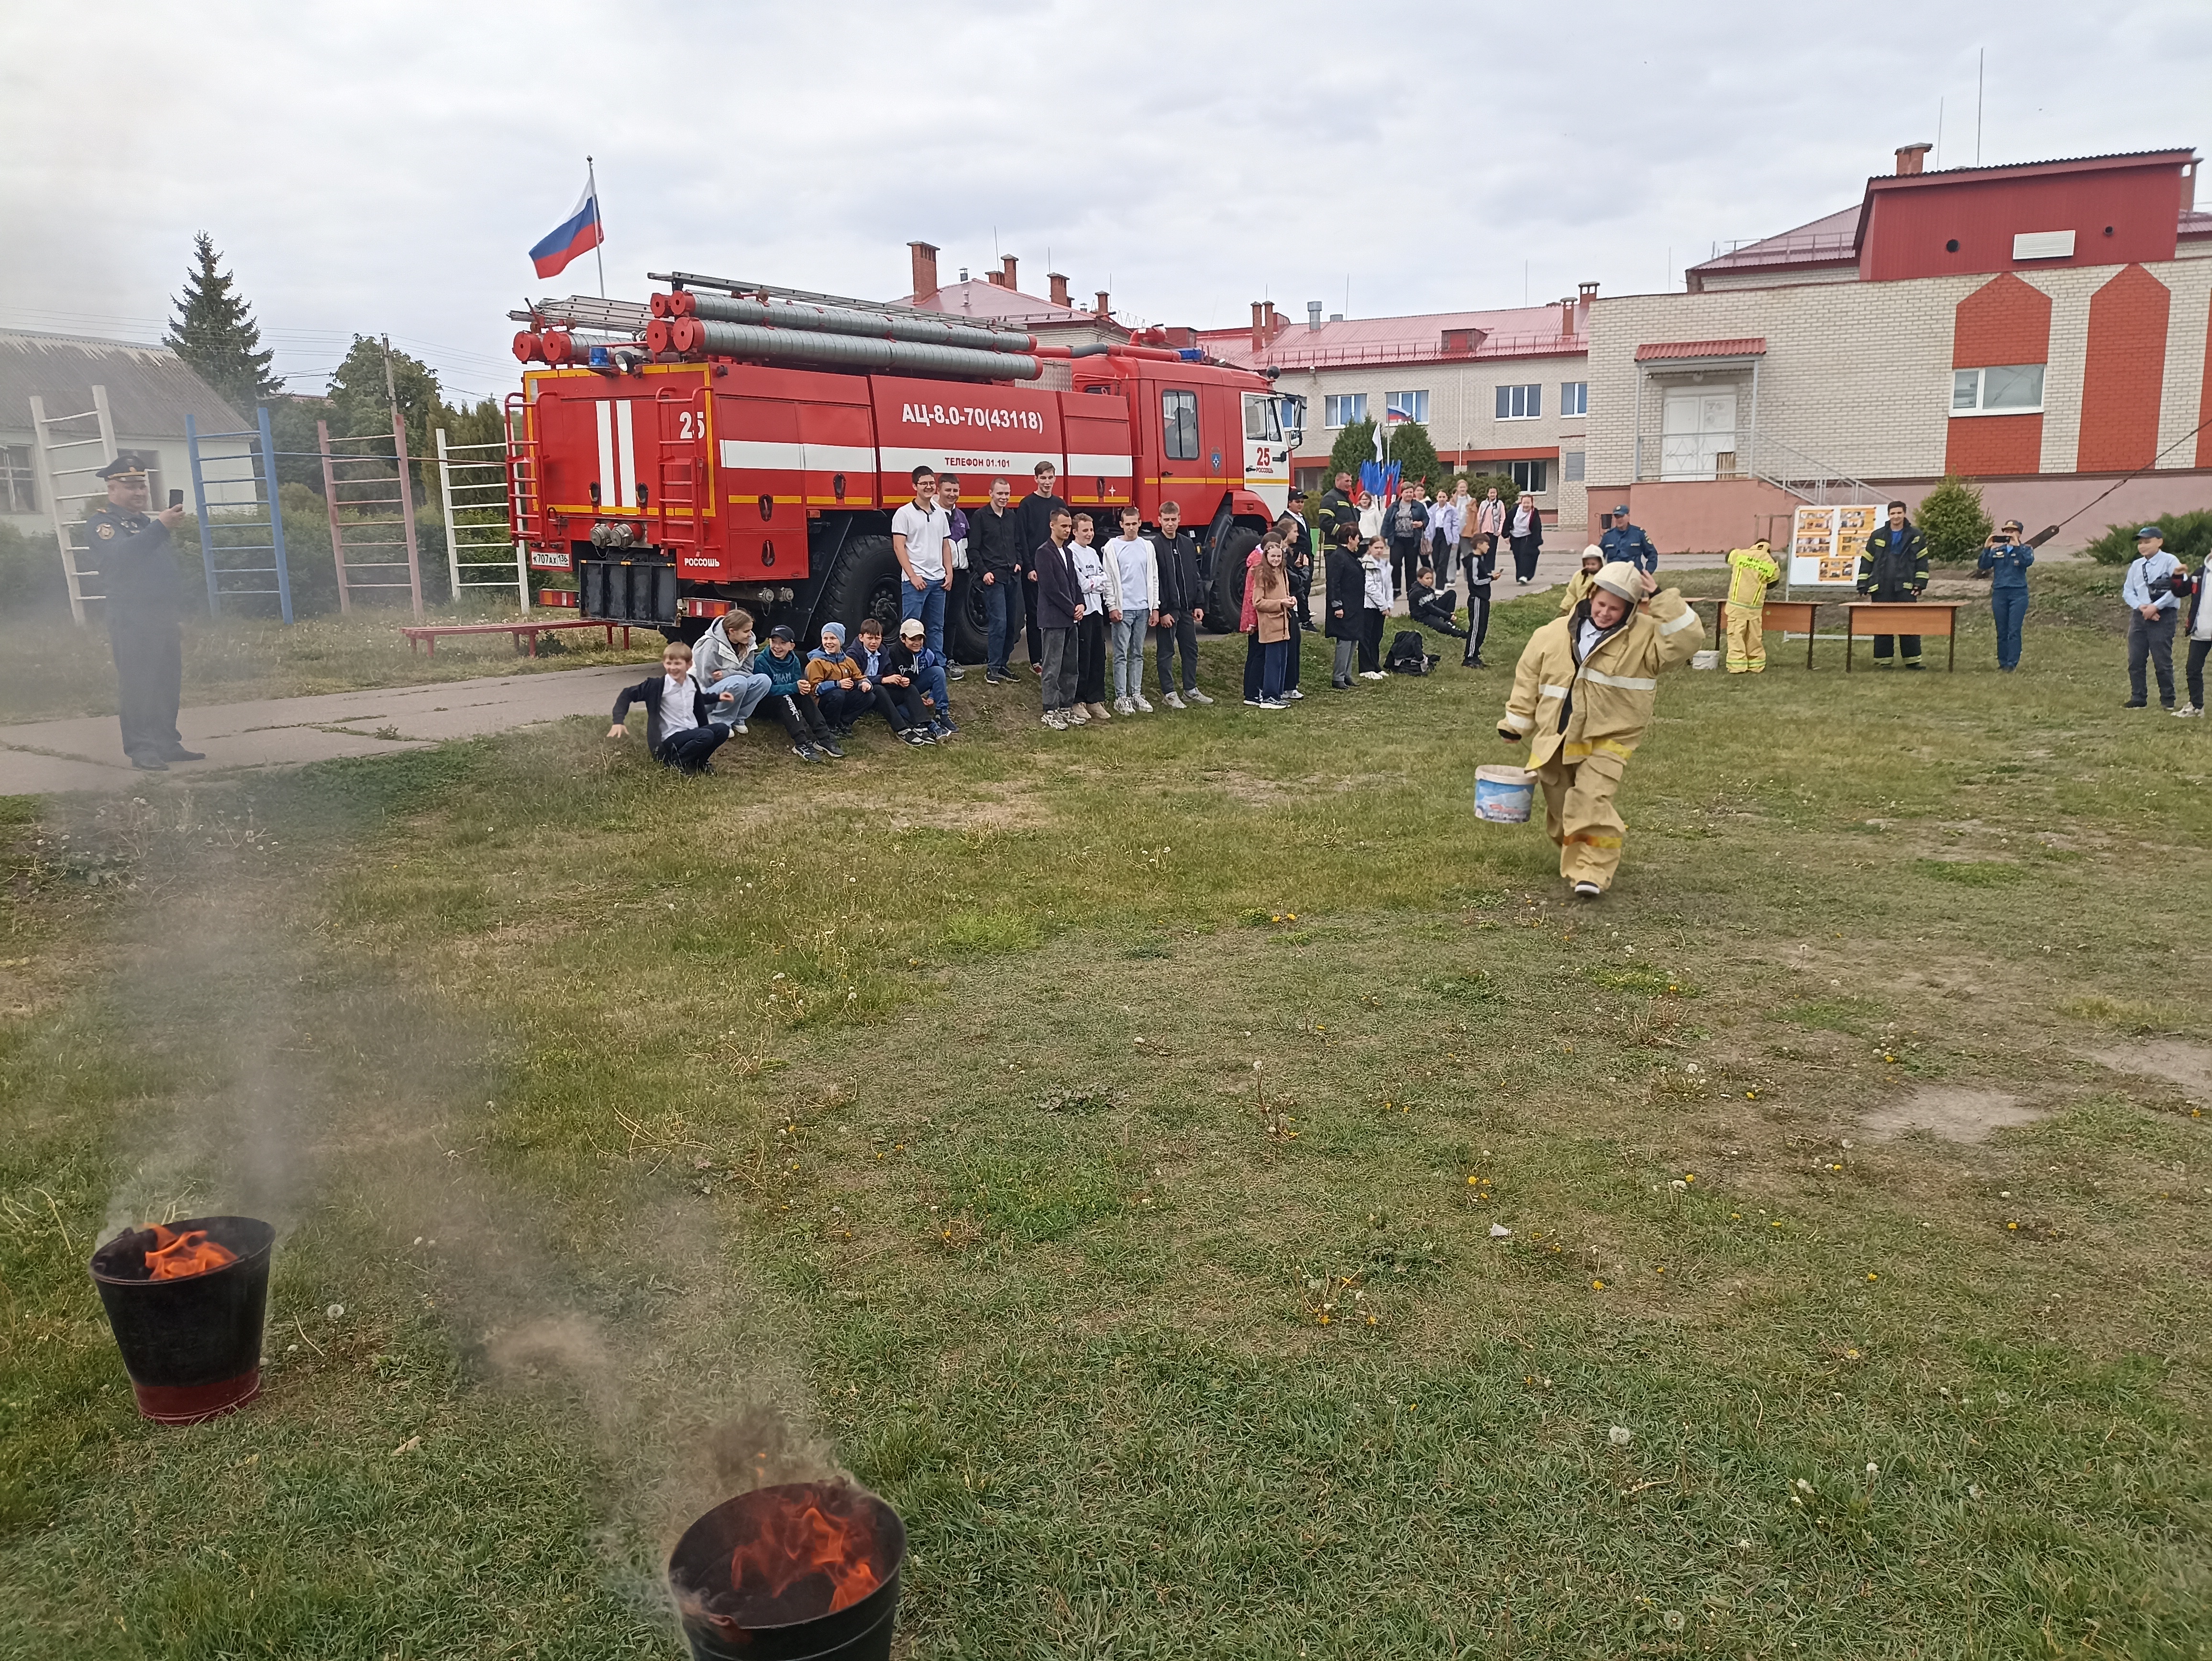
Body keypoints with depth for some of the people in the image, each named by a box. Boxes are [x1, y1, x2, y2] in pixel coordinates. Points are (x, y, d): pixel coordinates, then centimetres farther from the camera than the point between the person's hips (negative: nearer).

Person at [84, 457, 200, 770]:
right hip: (131, 618, -8)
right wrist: (159, 527, -32)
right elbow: (120, 554, -24)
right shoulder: (101, 522, -3)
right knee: (136, 684, -9)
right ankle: (141, 750, -9)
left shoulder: (149, 521, 22)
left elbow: (170, 565, 26)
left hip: (164, 616, 8)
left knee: (169, 683, 7)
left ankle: (168, 743, 13)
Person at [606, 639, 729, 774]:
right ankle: (675, 762, -9)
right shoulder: (658, 685, -12)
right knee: (706, 736, -30)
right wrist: (618, 722, -17)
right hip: (671, 739, -6)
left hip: (693, 733, 6)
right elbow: (627, 695, -7)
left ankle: (698, 761, 1)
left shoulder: (692, 683, 4)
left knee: (722, 730, -15)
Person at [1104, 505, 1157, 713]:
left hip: (1143, 608, 4)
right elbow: (1109, 580, -3)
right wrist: (1112, 606, -9)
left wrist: (1155, 607, 7)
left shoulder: (1147, 547, 10)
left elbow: (1154, 578, 11)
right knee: (1121, 655, -2)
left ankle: (1137, 694, 15)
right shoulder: (1113, 547, -1)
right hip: (1123, 609, -4)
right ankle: (1121, 698, 1)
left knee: (1138, 654, 9)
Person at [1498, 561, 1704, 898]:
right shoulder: (1556, 633, 2)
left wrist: (1662, 601, -24)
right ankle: (1576, 858, 36)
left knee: (1591, 800, -21)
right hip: (1555, 739, 4)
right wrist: (1516, 722, 10)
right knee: (1560, 805, 13)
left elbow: (1687, 638, -20)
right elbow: (1529, 675, 9)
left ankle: (1592, 872, -18)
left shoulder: (1646, 635, -5)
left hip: (1608, 739, -4)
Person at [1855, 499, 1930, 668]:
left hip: (1906, 588, -1)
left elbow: (1922, 561, 5)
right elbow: (1867, 561, 9)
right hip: (1881, 589, 1)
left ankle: (1912, 660, 4)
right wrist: (1863, 586, 3)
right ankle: (1883, 660, 8)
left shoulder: (1915, 536, 5)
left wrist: (1920, 584, -3)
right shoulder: (1878, 536, 8)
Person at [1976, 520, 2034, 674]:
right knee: (2002, 632, 6)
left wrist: (2017, 545, -18)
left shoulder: (2025, 549, 5)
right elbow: (1982, 566, -1)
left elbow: (2028, 562, -15)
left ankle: (2012, 664, -8)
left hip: (2018, 593, -3)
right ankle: (2003, 663, 11)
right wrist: (1987, 547, -10)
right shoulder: (1997, 551, 11)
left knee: (2014, 631, -8)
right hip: (1999, 593, 3)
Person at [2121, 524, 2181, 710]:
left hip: (2163, 616, -5)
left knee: (2163, 661, -4)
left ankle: (2168, 701, 6)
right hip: (2139, 616, 5)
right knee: (2135, 660, 4)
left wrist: (2155, 607, -16)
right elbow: (2127, 590, 10)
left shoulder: (2170, 562, -4)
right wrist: (2140, 607, -7)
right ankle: (2138, 699, 10)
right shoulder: (2136, 565, 12)